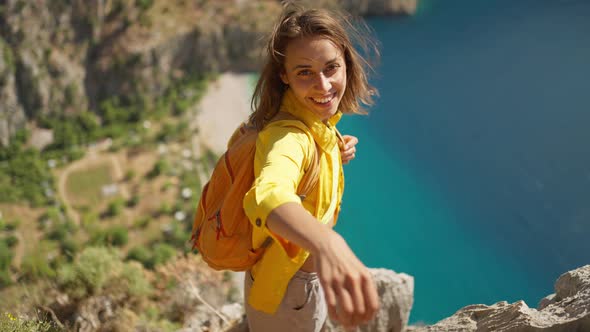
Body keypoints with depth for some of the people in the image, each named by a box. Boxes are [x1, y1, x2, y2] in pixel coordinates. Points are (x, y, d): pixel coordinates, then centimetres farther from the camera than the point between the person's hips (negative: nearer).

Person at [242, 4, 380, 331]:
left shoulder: (319, 124, -9)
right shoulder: (289, 135, -36)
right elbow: (268, 194, -59)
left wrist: (335, 156, -6)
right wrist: (326, 243, -77)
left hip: (311, 276, 8)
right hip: (286, 292, -8)